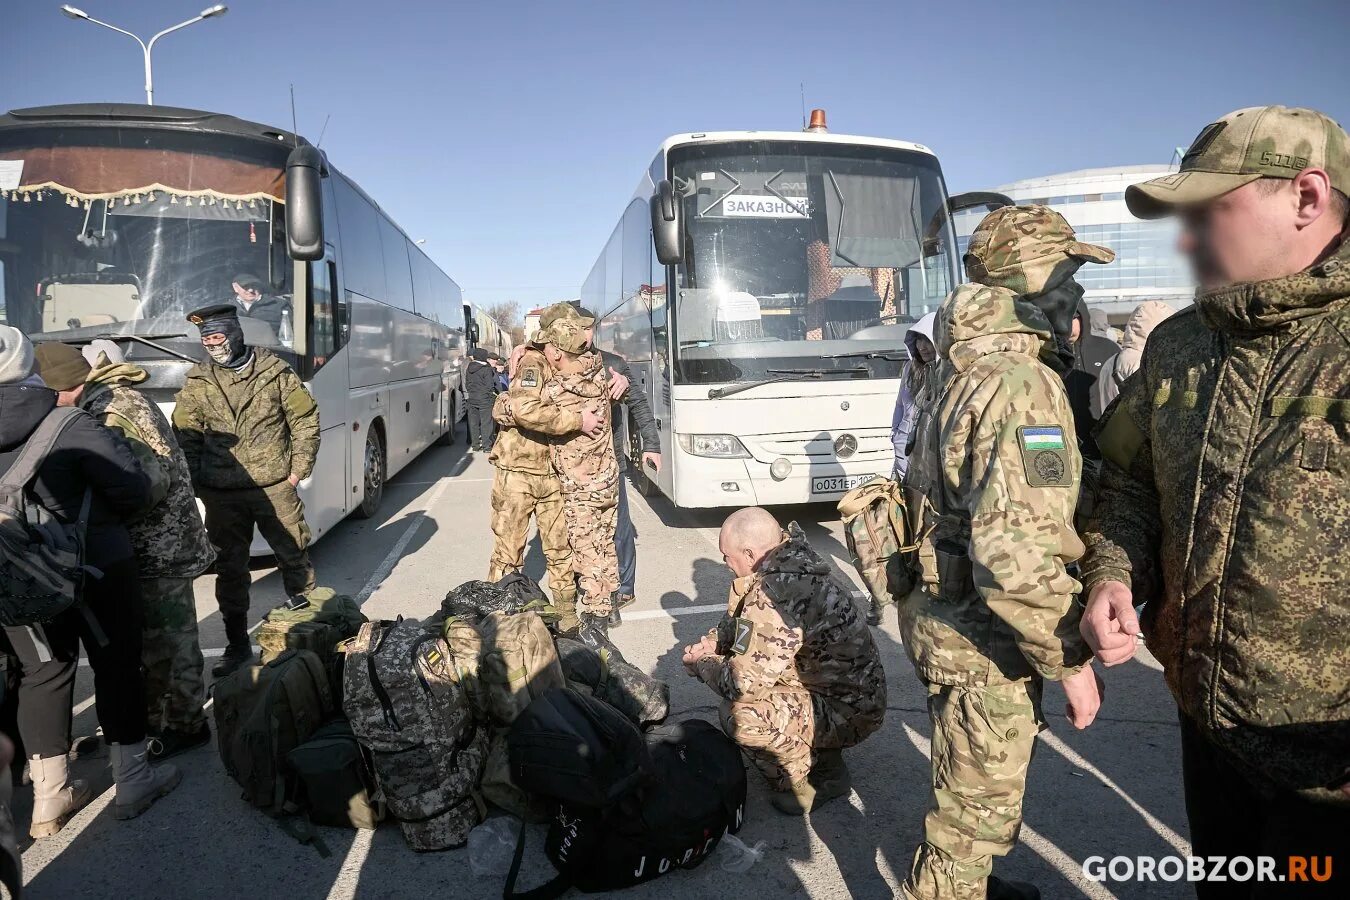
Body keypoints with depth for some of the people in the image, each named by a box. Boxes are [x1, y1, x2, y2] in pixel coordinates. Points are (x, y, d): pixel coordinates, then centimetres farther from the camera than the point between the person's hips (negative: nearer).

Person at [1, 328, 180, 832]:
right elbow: (135, 490, -16)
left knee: (42, 675, 15)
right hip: (96, 567, -5)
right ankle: (131, 781, 21)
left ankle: (49, 798, 24)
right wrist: (102, 515, 4)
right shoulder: (72, 428, -19)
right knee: (116, 667, 9)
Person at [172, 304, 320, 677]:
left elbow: (305, 419, 1)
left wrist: (297, 470, -3)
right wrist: (197, 485, -3)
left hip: (275, 488, -2)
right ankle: (237, 644, 23)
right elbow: (185, 440, 6)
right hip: (222, 496, 2)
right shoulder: (196, 383, 4)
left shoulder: (274, 371, -2)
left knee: (294, 557, 7)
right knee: (230, 569, 10)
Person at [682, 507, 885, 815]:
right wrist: (713, 642, 3)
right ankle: (826, 764, 20)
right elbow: (741, 623, 19)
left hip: (848, 712, -10)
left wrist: (702, 665, -7)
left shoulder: (775, 594, -29)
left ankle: (803, 787, 2)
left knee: (740, 715, -26)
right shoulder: (793, 564, 1)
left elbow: (741, 682, -26)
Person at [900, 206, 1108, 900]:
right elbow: (1015, 558, -32)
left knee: (973, 788, 30)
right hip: (983, 641, -10)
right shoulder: (1021, 384, -25)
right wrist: (1071, 660, -19)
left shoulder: (966, 374, 8)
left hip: (949, 615, 10)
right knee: (979, 809, 10)